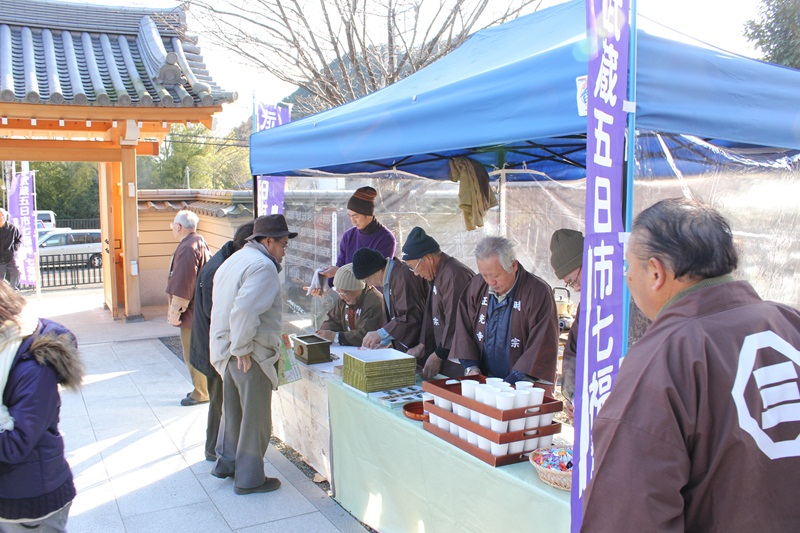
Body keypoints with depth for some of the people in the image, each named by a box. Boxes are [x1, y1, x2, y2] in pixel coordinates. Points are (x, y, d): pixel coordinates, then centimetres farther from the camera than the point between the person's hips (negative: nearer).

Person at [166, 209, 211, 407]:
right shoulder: (200, 242, 12)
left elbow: (183, 284, -24)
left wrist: (175, 310, -17)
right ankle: (201, 388, 28)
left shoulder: (188, 248, -21)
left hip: (192, 313, -11)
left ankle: (201, 393, 9)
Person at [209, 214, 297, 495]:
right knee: (256, 418, 4)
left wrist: (231, 347, 16)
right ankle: (249, 479, 16)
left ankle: (226, 463, 38)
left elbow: (222, 307, 15)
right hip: (250, 356, -10)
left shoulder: (233, 260, 14)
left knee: (233, 409, 24)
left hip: (225, 350, 10)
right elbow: (245, 309, -31)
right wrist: (242, 350, -22)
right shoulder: (262, 266, -18)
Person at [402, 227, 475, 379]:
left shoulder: (454, 274, -18)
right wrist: (422, 345, 15)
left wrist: (438, 355, -13)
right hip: (443, 352, 9)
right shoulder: (437, 274, 15)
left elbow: (454, 320, -20)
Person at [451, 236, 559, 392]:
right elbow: (463, 328, 13)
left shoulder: (538, 292, -8)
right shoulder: (477, 286, 8)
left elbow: (542, 346, -11)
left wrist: (511, 383, -15)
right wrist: (471, 367, 0)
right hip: (483, 383, 5)